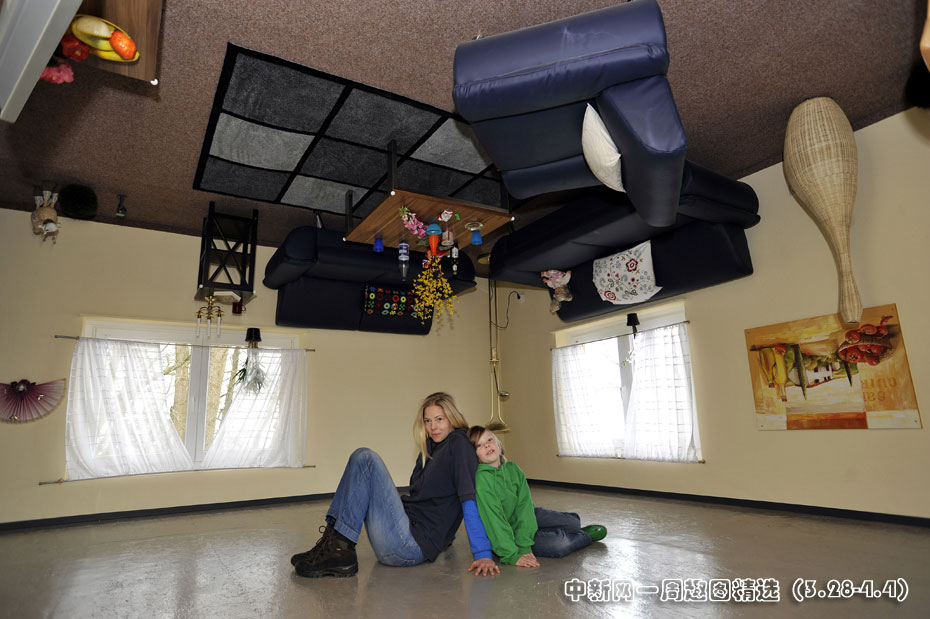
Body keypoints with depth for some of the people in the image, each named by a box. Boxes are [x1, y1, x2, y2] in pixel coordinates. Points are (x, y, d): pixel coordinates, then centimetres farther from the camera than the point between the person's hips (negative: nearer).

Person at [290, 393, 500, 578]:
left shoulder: (459, 444, -7)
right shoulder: (430, 447, 19)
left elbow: (469, 500, -14)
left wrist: (483, 555, -18)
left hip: (413, 546, -9)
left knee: (367, 460, -16)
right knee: (362, 456, 5)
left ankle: (340, 548, -17)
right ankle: (335, 545, -6)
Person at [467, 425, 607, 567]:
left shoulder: (512, 468, -10)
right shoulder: (481, 478, -28)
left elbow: (524, 506, -16)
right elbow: (494, 520, -28)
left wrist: (524, 545, -27)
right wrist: (512, 555, -31)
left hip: (524, 518, 6)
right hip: (499, 536, -6)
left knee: (573, 522, -2)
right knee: (559, 544, -20)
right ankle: (585, 536, 13)